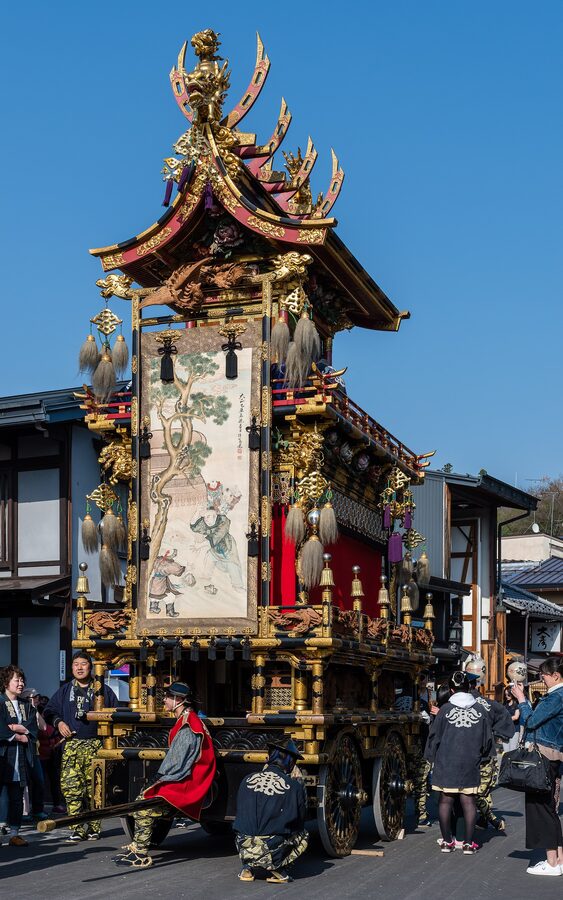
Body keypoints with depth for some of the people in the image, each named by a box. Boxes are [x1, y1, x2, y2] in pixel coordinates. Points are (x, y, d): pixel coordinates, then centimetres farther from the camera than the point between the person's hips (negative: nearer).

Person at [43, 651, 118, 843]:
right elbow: (49, 711, 17)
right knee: (70, 786, -10)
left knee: (95, 787, -1)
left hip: (95, 745, -1)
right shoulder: (65, 691, 16)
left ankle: (94, 828, 8)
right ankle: (77, 829, -7)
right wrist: (59, 722, 0)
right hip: (72, 744, 1)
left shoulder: (103, 690, 11)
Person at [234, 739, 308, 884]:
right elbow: (300, 819, 12)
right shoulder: (293, 786, -1)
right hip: (273, 850, -4)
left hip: (244, 848, 4)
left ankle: (248, 866, 16)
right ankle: (277, 869, 6)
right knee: (302, 837, 26)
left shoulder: (247, 780, 9)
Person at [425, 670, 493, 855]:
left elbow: (434, 736, -2)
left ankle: (447, 841, 12)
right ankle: (468, 843, 6)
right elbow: (487, 739, 7)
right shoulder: (479, 710, 1)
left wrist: (432, 758, 12)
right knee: (468, 801, 5)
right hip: (470, 764, 1)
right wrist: (480, 755, 24)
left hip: (446, 763, -1)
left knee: (446, 800, 7)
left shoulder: (445, 709, -6)